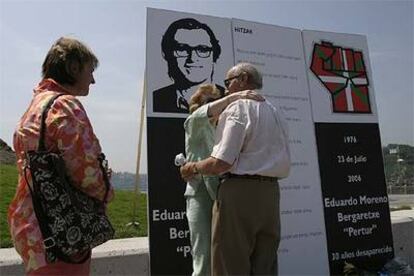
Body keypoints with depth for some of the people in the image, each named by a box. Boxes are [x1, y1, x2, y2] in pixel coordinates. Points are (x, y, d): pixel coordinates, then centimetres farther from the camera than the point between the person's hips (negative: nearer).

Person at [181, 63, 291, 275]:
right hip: (271, 193, 8)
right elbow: (283, 166, 19)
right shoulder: (276, 113, 18)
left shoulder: (237, 107, -7)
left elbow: (221, 163, -16)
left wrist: (193, 167, 0)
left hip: (239, 192, -8)